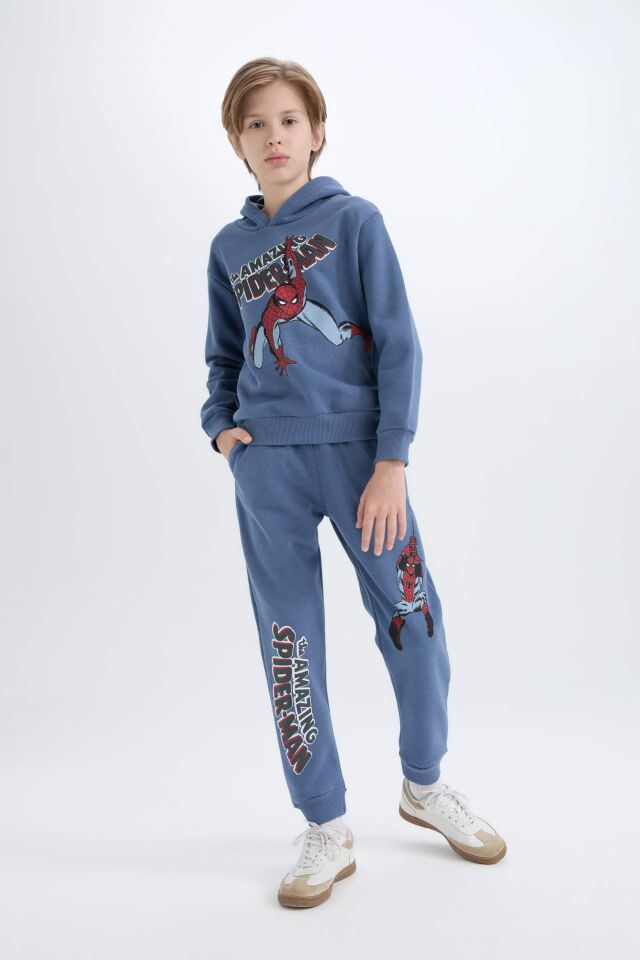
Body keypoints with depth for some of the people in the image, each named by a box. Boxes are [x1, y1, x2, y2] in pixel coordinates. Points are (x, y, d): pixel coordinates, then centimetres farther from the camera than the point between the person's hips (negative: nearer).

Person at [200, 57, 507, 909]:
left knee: (412, 618, 0)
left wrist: (392, 462, -12)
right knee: (289, 638, 4)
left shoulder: (356, 221, 3)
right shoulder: (228, 248, 14)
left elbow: (398, 345, -3)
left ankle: (425, 784, 28)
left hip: (357, 446, -2)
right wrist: (220, 425, 3)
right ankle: (326, 830, 19)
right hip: (267, 460, 3)